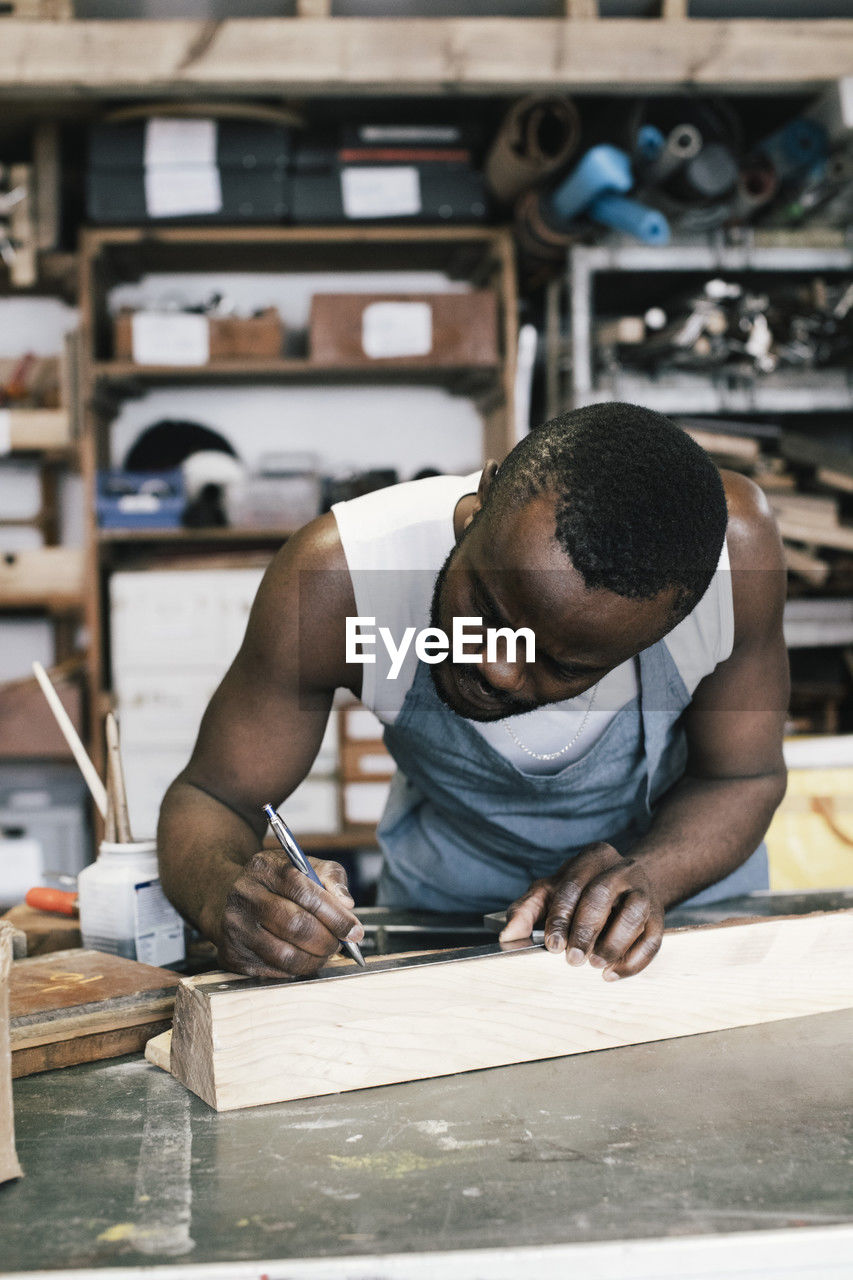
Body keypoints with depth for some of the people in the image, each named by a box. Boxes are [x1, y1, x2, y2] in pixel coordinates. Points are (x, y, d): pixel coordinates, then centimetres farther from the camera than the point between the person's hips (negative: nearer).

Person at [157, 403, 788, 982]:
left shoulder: (736, 547, -31)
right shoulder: (337, 575, -33)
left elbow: (743, 777, -15)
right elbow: (214, 798, -21)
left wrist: (643, 877, -35)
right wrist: (225, 894, -44)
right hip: (447, 905, -1)